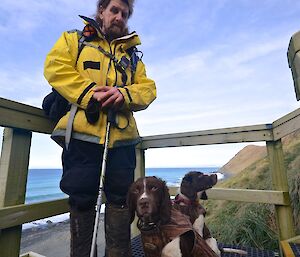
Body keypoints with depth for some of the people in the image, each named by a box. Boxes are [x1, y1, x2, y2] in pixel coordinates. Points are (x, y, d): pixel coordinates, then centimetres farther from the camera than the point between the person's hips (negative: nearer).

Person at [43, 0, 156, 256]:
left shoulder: (132, 55, 24)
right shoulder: (75, 39, 19)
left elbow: (148, 88, 10)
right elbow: (56, 67, 1)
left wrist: (124, 94, -11)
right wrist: (90, 93, -13)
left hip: (122, 135, 3)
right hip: (82, 131, -2)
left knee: (121, 196, 4)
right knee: (82, 197, 4)